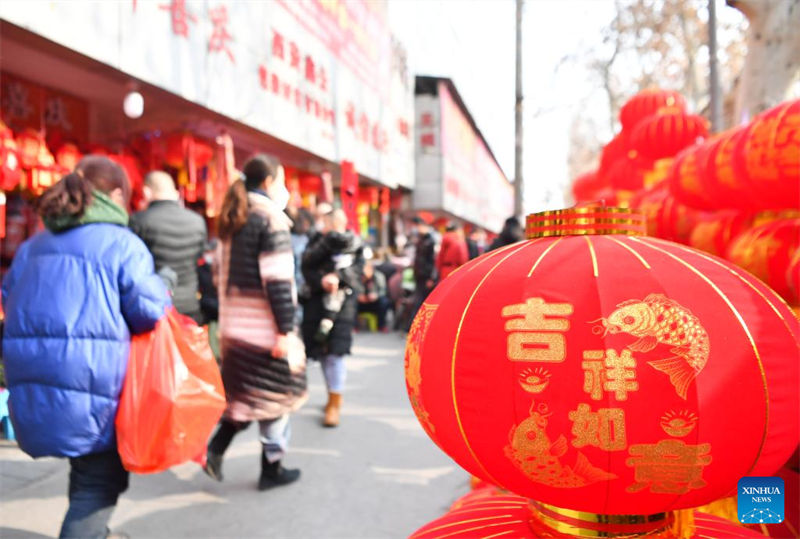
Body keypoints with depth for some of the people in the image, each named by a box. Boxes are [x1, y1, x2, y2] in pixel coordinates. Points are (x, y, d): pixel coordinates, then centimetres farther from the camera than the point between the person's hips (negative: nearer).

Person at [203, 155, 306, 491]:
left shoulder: (231, 220, 13)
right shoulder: (270, 217, -13)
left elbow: (221, 271, 16)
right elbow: (277, 279, -19)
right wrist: (286, 330, -18)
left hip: (234, 323, 8)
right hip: (265, 325, -8)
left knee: (243, 392, 21)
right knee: (276, 394, 7)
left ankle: (216, 449, 11)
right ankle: (272, 469, 19)